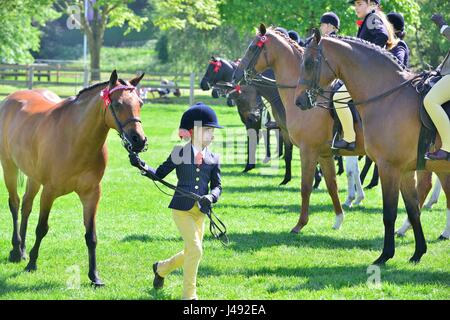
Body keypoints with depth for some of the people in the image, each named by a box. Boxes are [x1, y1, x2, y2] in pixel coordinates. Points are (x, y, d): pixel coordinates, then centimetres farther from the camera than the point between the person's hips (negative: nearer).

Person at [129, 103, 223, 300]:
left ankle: (161, 268, 42)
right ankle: (189, 294, -1)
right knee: (195, 250, -13)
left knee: (190, 253, 14)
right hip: (181, 208, -5)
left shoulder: (213, 159, 7)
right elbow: (159, 175, 4)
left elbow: (217, 186, 4)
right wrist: (142, 167, -13)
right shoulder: (179, 154, -1)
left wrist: (210, 197, -18)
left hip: (200, 211, 5)